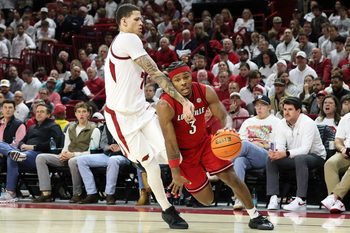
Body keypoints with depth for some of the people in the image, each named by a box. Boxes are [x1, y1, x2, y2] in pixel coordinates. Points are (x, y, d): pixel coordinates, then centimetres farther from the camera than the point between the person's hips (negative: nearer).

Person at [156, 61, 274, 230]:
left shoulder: (205, 92, -16)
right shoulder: (165, 105, -27)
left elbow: (224, 116, -14)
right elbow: (170, 142, -24)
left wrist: (228, 127, -39)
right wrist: (175, 172, -22)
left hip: (204, 142, 3)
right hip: (184, 151, -3)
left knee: (230, 177, -11)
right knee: (207, 200, -3)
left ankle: (255, 217, 3)